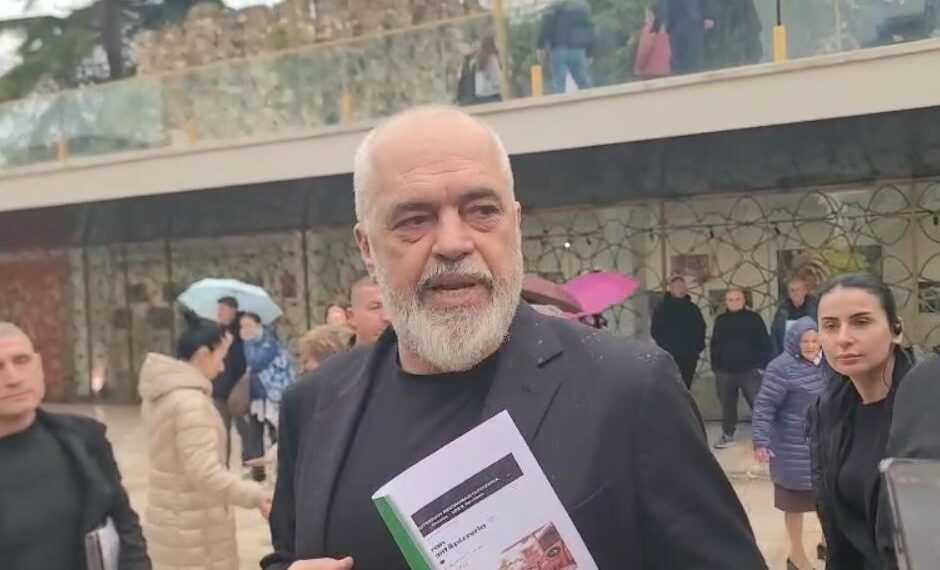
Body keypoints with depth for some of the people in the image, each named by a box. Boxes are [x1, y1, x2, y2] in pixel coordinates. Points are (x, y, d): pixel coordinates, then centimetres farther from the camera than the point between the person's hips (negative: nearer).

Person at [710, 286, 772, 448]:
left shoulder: (753, 318, -2)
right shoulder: (720, 321, 9)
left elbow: (765, 343, -3)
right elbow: (715, 345, 13)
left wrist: (762, 365, -9)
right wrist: (715, 366, 7)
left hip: (749, 370, -3)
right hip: (725, 371, 3)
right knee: (727, 405, 11)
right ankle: (728, 434, 23)